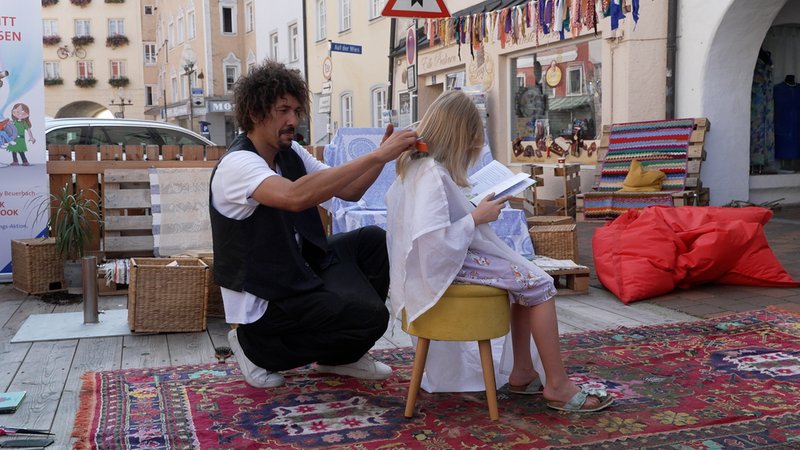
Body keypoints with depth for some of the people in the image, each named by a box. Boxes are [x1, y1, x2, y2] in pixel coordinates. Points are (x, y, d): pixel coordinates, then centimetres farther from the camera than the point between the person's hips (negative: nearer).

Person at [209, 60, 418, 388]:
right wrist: (377, 156, -41)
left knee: (373, 241, 2)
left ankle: (343, 355, 14)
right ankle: (260, 350, 2)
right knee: (371, 316, -17)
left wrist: (384, 154, -12)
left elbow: (348, 192, 7)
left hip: (298, 268, 9)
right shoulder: (237, 164, -23)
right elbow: (295, 196, -43)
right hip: (262, 302, -9)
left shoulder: (291, 153, 4)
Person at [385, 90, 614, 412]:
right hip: (450, 264, -11)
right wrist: (477, 217, -19)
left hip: (455, 255, 11)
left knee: (526, 277, 15)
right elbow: (435, 240, -33)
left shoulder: (413, 164, 7)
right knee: (539, 284, -8)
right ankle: (558, 386, -2)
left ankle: (522, 373, 15)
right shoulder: (433, 173, -23)